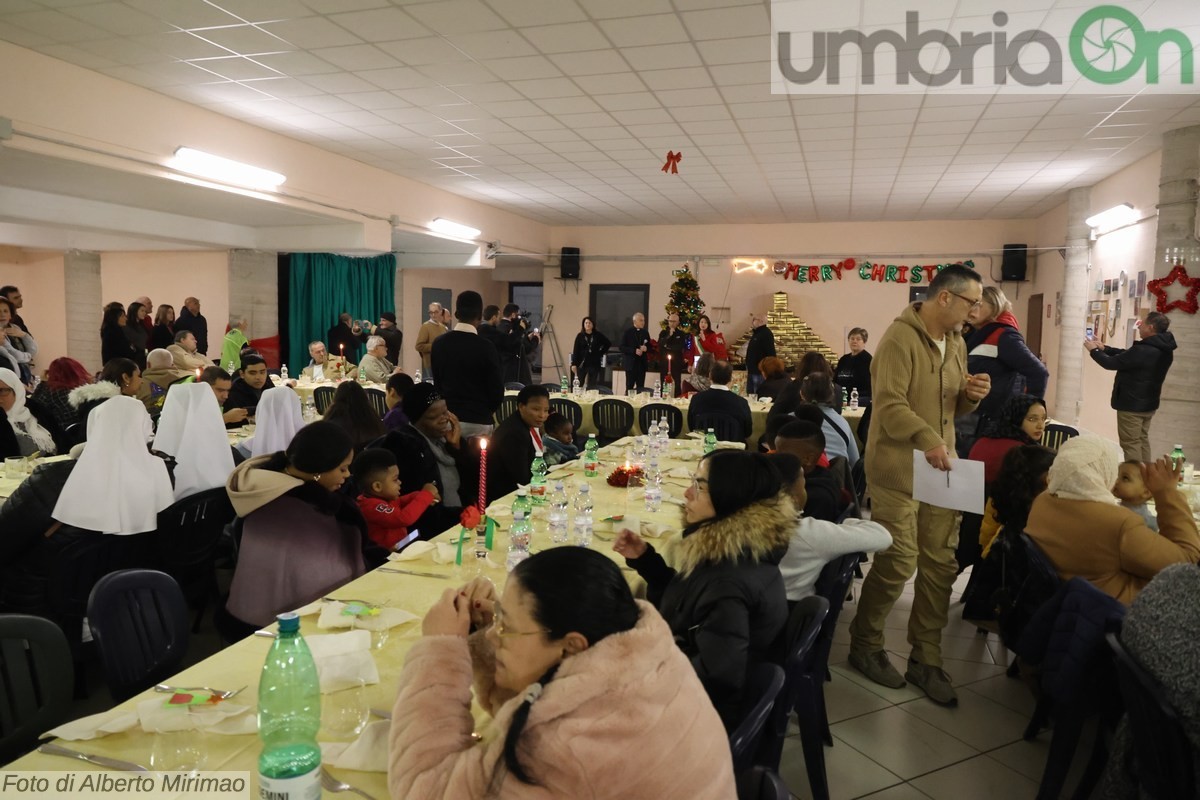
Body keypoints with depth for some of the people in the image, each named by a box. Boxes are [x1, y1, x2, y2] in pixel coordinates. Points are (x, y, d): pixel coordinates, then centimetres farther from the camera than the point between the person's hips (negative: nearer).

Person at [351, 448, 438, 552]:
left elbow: (399, 502, 25)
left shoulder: (383, 497, 7)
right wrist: (426, 495, -20)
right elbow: (404, 518, -31)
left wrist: (420, 496, 6)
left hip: (401, 548, 10)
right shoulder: (372, 506, -22)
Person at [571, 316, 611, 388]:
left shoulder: (598, 335, 3)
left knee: (592, 386, 5)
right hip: (582, 363, -1)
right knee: (578, 384, -3)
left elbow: (608, 343, 15)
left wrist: (601, 352, 6)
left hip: (594, 364, 1)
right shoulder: (580, 336, 1)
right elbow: (575, 351, -2)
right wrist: (574, 364, -9)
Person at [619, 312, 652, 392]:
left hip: (642, 364, 4)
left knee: (641, 387, 1)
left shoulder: (645, 333, 12)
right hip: (631, 364, -4)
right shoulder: (628, 332, 0)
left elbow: (650, 347, 16)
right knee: (629, 387, -2)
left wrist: (646, 348, -7)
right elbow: (622, 348, -6)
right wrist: (634, 351, -18)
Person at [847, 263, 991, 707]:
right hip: (899, 468, -8)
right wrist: (927, 439, -33)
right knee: (898, 563, -4)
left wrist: (971, 395, 0)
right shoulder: (900, 338, -13)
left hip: (942, 468, 8)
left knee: (940, 563, 7)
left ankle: (925, 660, 21)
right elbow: (889, 403, -22)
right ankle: (864, 646, 19)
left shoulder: (956, 343, 14)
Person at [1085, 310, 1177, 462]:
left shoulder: (1143, 351, -29)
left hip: (1132, 405, -9)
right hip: (1148, 404, 9)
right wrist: (1104, 348, 14)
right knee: (1142, 440, 20)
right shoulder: (1163, 349, 3)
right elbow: (1126, 355, 13)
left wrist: (1094, 350, -3)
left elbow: (1112, 363, -20)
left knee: (1131, 444, -2)